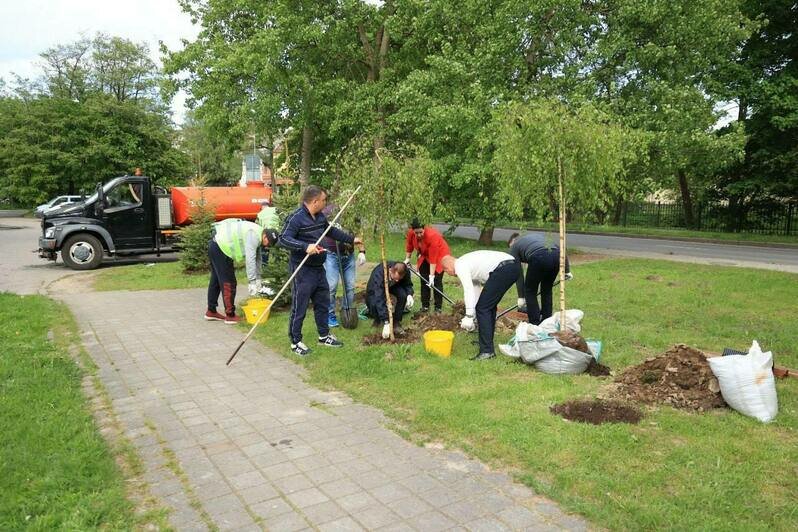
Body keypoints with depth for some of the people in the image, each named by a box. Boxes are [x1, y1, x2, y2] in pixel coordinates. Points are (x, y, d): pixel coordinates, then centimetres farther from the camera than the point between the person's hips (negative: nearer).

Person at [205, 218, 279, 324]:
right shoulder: (253, 236, -23)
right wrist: (252, 282, -24)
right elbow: (250, 260, -27)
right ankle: (230, 315, 3)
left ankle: (211, 312, 30)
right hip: (221, 248, -11)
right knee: (229, 283, -5)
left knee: (216, 280, 18)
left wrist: (257, 279, 14)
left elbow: (257, 259, 14)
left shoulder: (257, 236, 8)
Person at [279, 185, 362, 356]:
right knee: (299, 308, 1)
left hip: (319, 268, 9)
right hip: (302, 270, -9)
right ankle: (295, 342, 15)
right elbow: (283, 239, -26)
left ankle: (324, 336, 35)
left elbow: (332, 231, 25)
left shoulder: (320, 217, 9)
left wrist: (351, 239, 29)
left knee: (323, 303, 19)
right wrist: (305, 246, -38)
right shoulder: (296, 218, -18)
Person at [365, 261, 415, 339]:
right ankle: (377, 319, 4)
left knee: (403, 294, -29)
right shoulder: (379, 274, -43)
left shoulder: (405, 272, -30)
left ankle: (396, 321, -9)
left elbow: (408, 284, -9)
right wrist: (386, 323, -51)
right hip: (376, 289, -3)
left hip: (393, 286, 3)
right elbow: (379, 299, -46)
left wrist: (410, 294, -34)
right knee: (374, 304, -33)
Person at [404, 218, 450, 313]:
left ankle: (438, 308, -4)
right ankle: (425, 306, 11)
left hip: (439, 255, -6)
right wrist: (407, 258, 8)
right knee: (424, 280, 3)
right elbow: (409, 244, 2)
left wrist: (431, 276, -33)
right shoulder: (411, 233, -22)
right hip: (425, 255, 6)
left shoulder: (432, 236, -38)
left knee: (436, 281, -11)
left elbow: (433, 259, -35)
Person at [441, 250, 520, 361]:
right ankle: (487, 342, 34)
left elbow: (468, 290, -10)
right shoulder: (468, 262, 30)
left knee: (482, 308, -4)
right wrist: (472, 316, 36)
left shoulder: (459, 266, 3)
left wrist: (469, 316, -11)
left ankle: (487, 351, -4)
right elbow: (476, 289, 34)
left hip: (502, 269, -10)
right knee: (489, 306, 23)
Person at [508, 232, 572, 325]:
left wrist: (521, 297, 23)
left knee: (530, 291, 17)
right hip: (557, 255, 5)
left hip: (539, 258, -5)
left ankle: (535, 324, 17)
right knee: (547, 290, 25)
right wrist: (567, 270, 29)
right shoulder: (535, 235, 40)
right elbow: (560, 248, 28)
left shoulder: (514, 247, 26)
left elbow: (518, 273, 20)